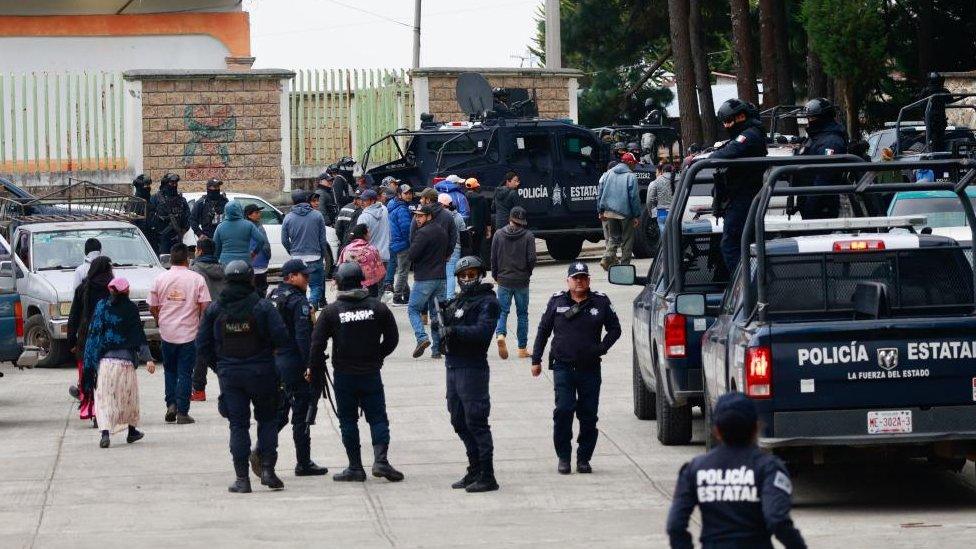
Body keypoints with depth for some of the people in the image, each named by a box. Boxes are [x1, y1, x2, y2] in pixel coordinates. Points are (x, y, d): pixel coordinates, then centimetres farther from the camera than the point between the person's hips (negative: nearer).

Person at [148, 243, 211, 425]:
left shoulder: (160, 279, 0)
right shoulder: (197, 279, -6)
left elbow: (152, 307, 5)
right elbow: (204, 306, -9)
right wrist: (202, 325, 8)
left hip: (167, 333, 2)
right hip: (189, 333, -2)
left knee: (170, 370, 17)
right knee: (185, 372, 3)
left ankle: (171, 405, 4)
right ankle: (182, 412, 0)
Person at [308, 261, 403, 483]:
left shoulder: (331, 311, -7)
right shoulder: (377, 307, -3)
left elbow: (317, 342, -7)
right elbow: (392, 338, 3)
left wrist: (315, 368, 7)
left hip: (344, 375, -1)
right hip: (371, 373, 1)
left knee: (348, 421, 7)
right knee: (377, 417, 6)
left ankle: (355, 467, 6)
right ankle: (380, 460, -10)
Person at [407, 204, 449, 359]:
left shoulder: (423, 233, -15)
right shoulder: (442, 231, 12)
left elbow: (411, 255, -17)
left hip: (424, 278, -7)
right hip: (441, 277, 7)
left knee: (413, 309, 3)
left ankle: (422, 337, -15)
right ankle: (438, 346, 6)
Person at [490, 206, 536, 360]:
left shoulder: (498, 235, -2)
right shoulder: (528, 236, -8)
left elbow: (493, 258, 0)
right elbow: (532, 259, -9)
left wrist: (495, 275, 14)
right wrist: (527, 273, 10)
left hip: (504, 280, 1)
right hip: (522, 281, -1)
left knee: (502, 311, 6)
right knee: (522, 314, 10)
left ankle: (500, 334, -23)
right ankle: (522, 348, 12)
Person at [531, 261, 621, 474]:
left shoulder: (600, 302, 5)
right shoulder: (557, 301, 6)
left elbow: (614, 329, 12)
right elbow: (543, 330, 13)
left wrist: (601, 348, -3)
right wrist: (536, 359, 10)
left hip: (590, 368, 1)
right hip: (563, 367, -1)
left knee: (589, 415, 2)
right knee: (563, 411, -10)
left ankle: (584, 458, 12)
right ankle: (563, 457, 0)